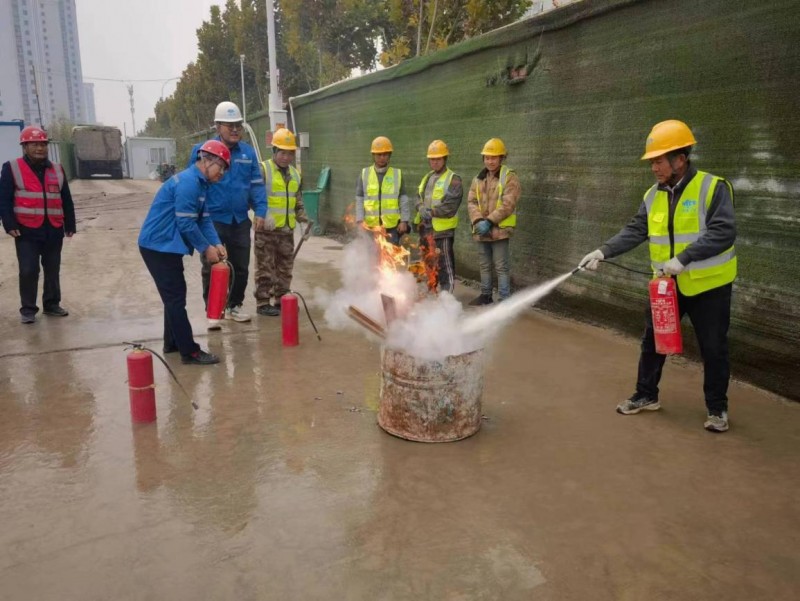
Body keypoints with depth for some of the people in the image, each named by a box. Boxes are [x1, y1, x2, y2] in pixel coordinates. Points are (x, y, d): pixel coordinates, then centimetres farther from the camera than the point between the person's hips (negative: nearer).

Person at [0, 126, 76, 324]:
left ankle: (51, 304, 25)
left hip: (54, 231, 4)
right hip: (27, 231, -4)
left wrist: (70, 225, 11)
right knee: (28, 272, -3)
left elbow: (66, 200, 15)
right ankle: (28, 309, 8)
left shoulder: (57, 170, 12)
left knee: (53, 270, 11)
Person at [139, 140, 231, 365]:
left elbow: (204, 219, 9)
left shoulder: (200, 184, 11)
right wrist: (207, 249, -13)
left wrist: (217, 244, -4)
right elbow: (186, 224, -22)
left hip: (166, 245, 10)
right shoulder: (188, 183, -21)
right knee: (175, 298, -7)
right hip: (159, 246, -10)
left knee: (174, 296, 18)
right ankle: (190, 352, -2)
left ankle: (172, 343, 30)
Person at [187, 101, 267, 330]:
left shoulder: (248, 152, 4)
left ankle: (234, 306, 29)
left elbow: (257, 184, 7)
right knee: (212, 268, 2)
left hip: (240, 220, 4)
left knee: (241, 267, 13)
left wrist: (260, 211, -4)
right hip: (213, 220, -4)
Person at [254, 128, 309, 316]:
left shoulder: (295, 174, 16)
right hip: (266, 229, -6)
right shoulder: (263, 170, -5)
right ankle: (263, 303, 6)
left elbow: (298, 203, 24)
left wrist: (304, 221, 13)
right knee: (265, 267, -2)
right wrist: (264, 215, -25)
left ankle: (281, 300, 22)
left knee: (285, 268, 11)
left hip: (287, 230, 6)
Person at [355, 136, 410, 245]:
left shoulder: (397, 174, 7)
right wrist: (360, 220, -2)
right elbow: (359, 200, 7)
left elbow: (404, 200, 8)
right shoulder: (365, 174, 8)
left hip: (392, 226, -1)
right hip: (370, 226, 1)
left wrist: (404, 221, 0)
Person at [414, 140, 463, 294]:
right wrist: (422, 209, -8)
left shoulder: (453, 180, -7)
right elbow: (419, 197, 13)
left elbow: (450, 205, -16)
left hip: (442, 229, -8)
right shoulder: (427, 177, 19)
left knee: (445, 265, -6)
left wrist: (431, 212, -18)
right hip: (425, 228, 8)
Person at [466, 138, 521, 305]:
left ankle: (505, 299, 1)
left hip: (499, 229, -6)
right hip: (482, 230, 6)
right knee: (485, 265, 17)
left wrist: (489, 221, -20)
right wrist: (478, 221, -13)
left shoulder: (509, 177, -7)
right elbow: (471, 201, 4)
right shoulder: (478, 178, 12)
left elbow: (507, 205, -16)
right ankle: (485, 294, 29)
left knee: (501, 266, -5)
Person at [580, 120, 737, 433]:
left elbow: (723, 232, -24)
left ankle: (717, 408, 24)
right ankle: (646, 395, 29)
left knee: (713, 349, 7)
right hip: (667, 284, 6)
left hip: (708, 285, -5)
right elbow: (635, 231, 0)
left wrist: (682, 259, -31)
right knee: (652, 340, 13)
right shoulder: (653, 195, 3)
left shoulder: (713, 188, -16)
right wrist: (603, 252, -13)